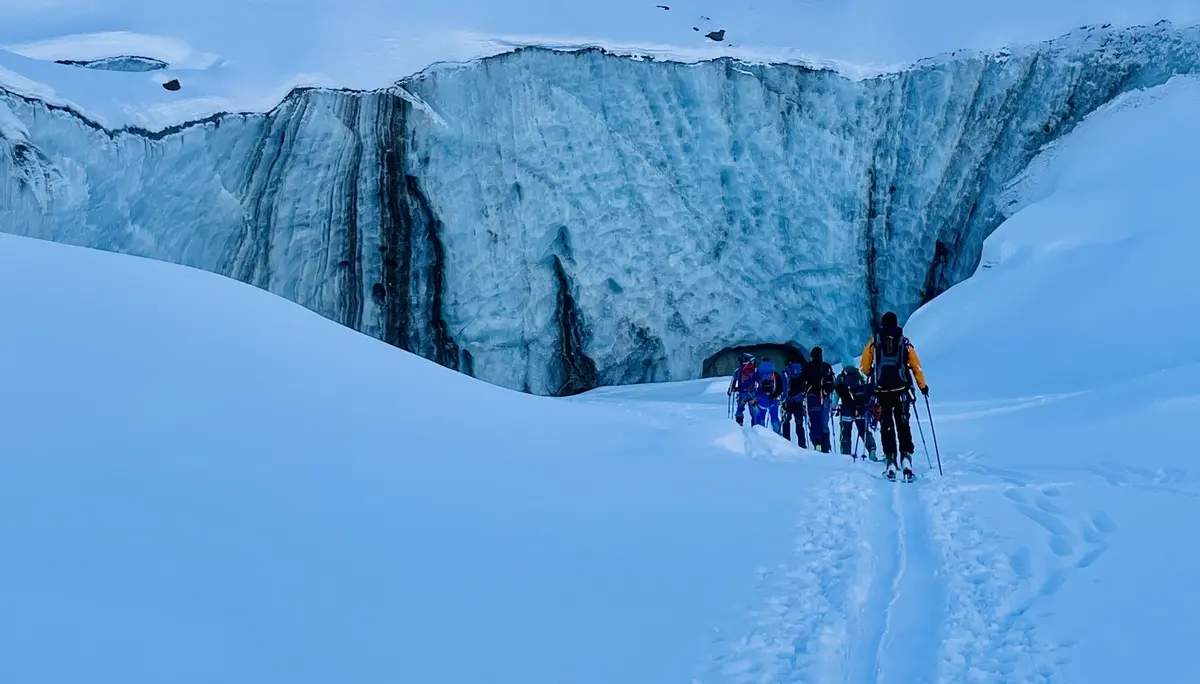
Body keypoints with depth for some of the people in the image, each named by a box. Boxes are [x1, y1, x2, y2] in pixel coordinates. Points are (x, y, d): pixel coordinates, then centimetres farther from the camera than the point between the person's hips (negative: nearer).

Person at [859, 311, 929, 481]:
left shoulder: (874, 341, 4)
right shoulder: (905, 342, 6)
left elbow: (864, 367, 3)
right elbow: (916, 366, 3)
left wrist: (871, 374, 25)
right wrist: (923, 386, 11)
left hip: (882, 390, 0)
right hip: (901, 390, 0)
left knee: (886, 425, 5)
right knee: (903, 424, 7)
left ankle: (891, 461, -3)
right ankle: (906, 457, -8)